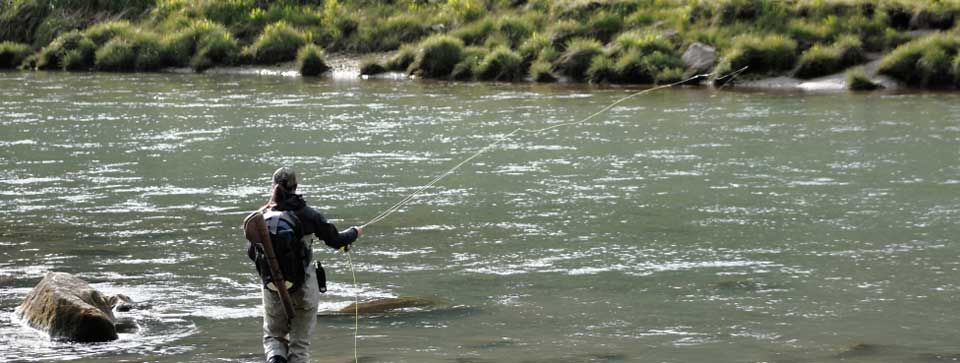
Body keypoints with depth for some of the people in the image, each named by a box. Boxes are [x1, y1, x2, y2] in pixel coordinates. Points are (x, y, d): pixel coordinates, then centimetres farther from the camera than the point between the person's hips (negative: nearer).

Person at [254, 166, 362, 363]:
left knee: (273, 335, 19)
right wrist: (354, 232, 19)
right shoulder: (309, 215, -9)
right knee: (300, 342, 10)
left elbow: (252, 252, -1)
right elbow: (335, 241, 1)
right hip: (305, 288, -1)